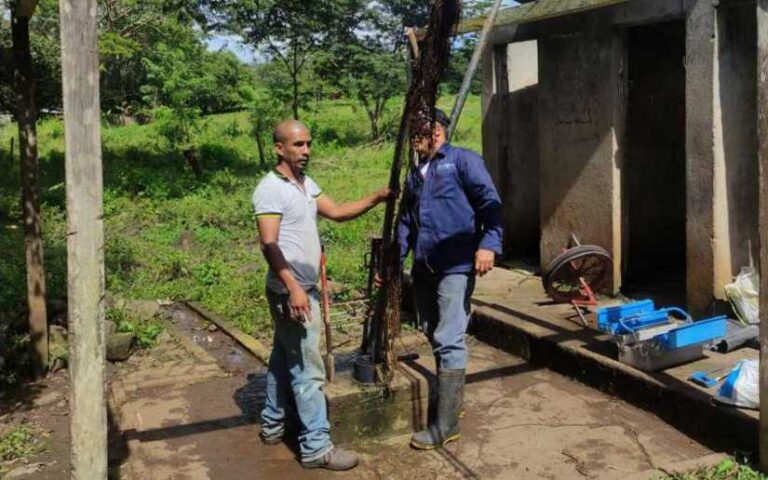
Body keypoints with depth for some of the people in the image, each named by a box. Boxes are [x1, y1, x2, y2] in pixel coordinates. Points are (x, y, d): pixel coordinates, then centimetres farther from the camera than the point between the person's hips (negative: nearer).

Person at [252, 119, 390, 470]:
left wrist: (376, 199, -3)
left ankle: (273, 425, 32)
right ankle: (316, 447, 1)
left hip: (304, 288, 10)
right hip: (291, 292, -10)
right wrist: (293, 288, -31)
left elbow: (337, 212, 10)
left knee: (284, 358, 19)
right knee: (307, 369, -6)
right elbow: (269, 245, -23)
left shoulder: (306, 184, 12)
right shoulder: (271, 189, -17)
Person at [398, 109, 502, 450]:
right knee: (434, 338, 14)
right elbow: (406, 223, 26)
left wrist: (488, 243, -23)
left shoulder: (462, 161, -1)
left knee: (449, 341, -9)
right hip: (423, 269, 8)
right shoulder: (414, 175, 22)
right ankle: (452, 399, 31)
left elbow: (490, 202, -10)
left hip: (455, 266, -8)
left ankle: (445, 424, -5)